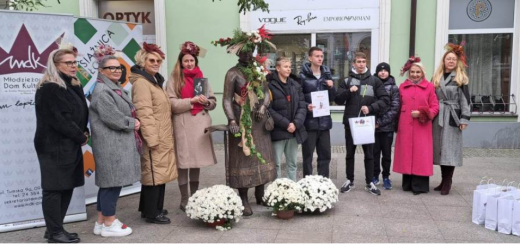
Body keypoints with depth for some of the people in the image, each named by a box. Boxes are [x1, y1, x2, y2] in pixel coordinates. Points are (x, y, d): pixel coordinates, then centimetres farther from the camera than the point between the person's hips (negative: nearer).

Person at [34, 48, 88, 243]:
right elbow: (59, 120, -19)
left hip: (70, 145, 9)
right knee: (54, 188, -1)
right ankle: (55, 232, 8)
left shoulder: (72, 86, 15)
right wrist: (81, 137, -10)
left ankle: (55, 228, 21)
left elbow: (80, 113, 17)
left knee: (67, 187, 11)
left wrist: (84, 133, 0)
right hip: (54, 146, -9)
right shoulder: (48, 88, -14)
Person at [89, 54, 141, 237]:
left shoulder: (116, 88, 18)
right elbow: (113, 118, -22)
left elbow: (125, 113, 22)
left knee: (108, 183, 14)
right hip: (111, 144, -10)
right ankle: (109, 224, 9)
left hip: (118, 143, 10)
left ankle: (102, 221, 24)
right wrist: (133, 124, -8)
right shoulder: (102, 91, -15)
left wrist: (133, 122, 3)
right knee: (113, 182, -3)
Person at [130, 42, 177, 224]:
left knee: (159, 172, 14)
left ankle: (151, 208, 25)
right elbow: (144, 113, -21)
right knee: (154, 173, -4)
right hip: (154, 137, -10)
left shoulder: (154, 80, 18)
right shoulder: (141, 82, -14)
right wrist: (152, 138, -23)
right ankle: (151, 213, 5)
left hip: (162, 137, 10)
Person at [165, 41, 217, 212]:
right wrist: (192, 100, -18)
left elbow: (213, 102, 14)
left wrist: (207, 102, -8)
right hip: (183, 125, -4)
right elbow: (172, 104, -9)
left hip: (200, 124, 4)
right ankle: (184, 201, 10)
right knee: (184, 163, 0)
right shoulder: (174, 80, 1)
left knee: (197, 162, 11)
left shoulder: (202, 78, 14)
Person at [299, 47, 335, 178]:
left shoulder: (327, 75, 12)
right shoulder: (303, 76, -5)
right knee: (308, 156, 4)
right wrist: (306, 106, -23)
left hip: (324, 121, 5)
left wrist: (331, 87, -3)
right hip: (309, 121, -5)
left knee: (325, 155, 11)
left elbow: (332, 98, 15)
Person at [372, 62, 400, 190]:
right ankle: (375, 175, 20)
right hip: (373, 125, 1)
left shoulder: (394, 88, 2)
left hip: (387, 126, -1)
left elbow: (395, 108, -4)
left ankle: (386, 177, 19)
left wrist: (381, 122, -10)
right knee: (374, 152, 6)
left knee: (386, 153, 6)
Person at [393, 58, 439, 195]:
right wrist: (397, 125, 2)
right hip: (405, 127, 3)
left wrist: (422, 113, -14)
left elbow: (435, 107, 1)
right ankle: (407, 184, 17)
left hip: (422, 128, -2)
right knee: (406, 155, 7)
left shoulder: (429, 87, 2)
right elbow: (399, 107, 10)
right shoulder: (402, 87, 10)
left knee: (420, 156, 0)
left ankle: (420, 185, 8)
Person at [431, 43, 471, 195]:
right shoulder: (436, 77, 13)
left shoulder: (461, 78, 2)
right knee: (439, 148, 6)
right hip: (438, 117, 4)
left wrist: (464, 119, -11)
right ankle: (444, 180, 15)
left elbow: (465, 99, -4)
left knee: (450, 149, -4)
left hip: (452, 117, -4)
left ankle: (447, 183, 1)